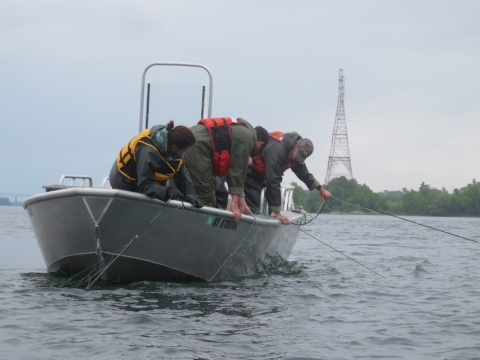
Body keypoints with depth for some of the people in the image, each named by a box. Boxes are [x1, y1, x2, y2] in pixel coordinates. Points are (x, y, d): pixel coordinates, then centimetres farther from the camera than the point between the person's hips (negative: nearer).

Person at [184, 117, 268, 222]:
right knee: (206, 198, -7)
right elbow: (238, 171, -6)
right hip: (196, 146, -10)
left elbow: (232, 171, 26)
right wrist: (235, 202, -7)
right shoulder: (247, 137, 0)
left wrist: (241, 202, 24)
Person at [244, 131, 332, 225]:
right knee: (251, 210, -20)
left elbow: (303, 173, 17)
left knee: (255, 210, 5)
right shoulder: (277, 149, -34)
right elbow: (273, 181, -36)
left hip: (259, 176, 10)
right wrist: (277, 212, -36)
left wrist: (320, 189, 16)